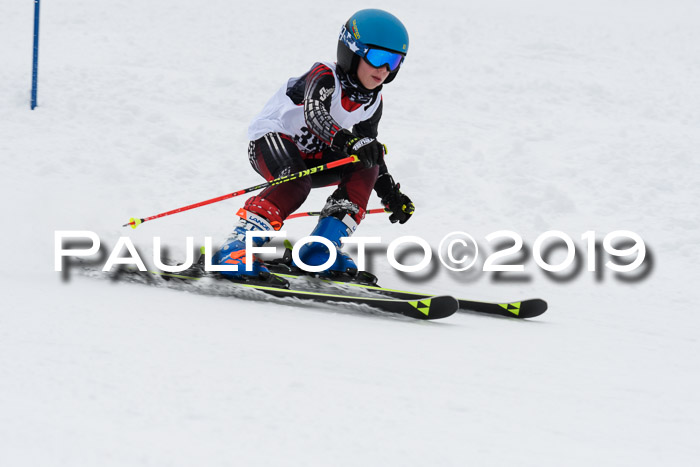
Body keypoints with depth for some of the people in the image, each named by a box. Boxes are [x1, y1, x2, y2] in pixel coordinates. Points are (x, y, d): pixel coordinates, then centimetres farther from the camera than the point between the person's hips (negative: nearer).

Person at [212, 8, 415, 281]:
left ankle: (321, 250, -15)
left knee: (365, 165, -14)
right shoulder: (325, 77, -23)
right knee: (297, 183, -37)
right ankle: (236, 247, -37)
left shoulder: (373, 102, 0)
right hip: (271, 140, -8)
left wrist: (391, 194, 8)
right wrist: (349, 141, -61)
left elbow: (371, 151, 15)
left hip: (309, 157, 8)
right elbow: (315, 114, -44)